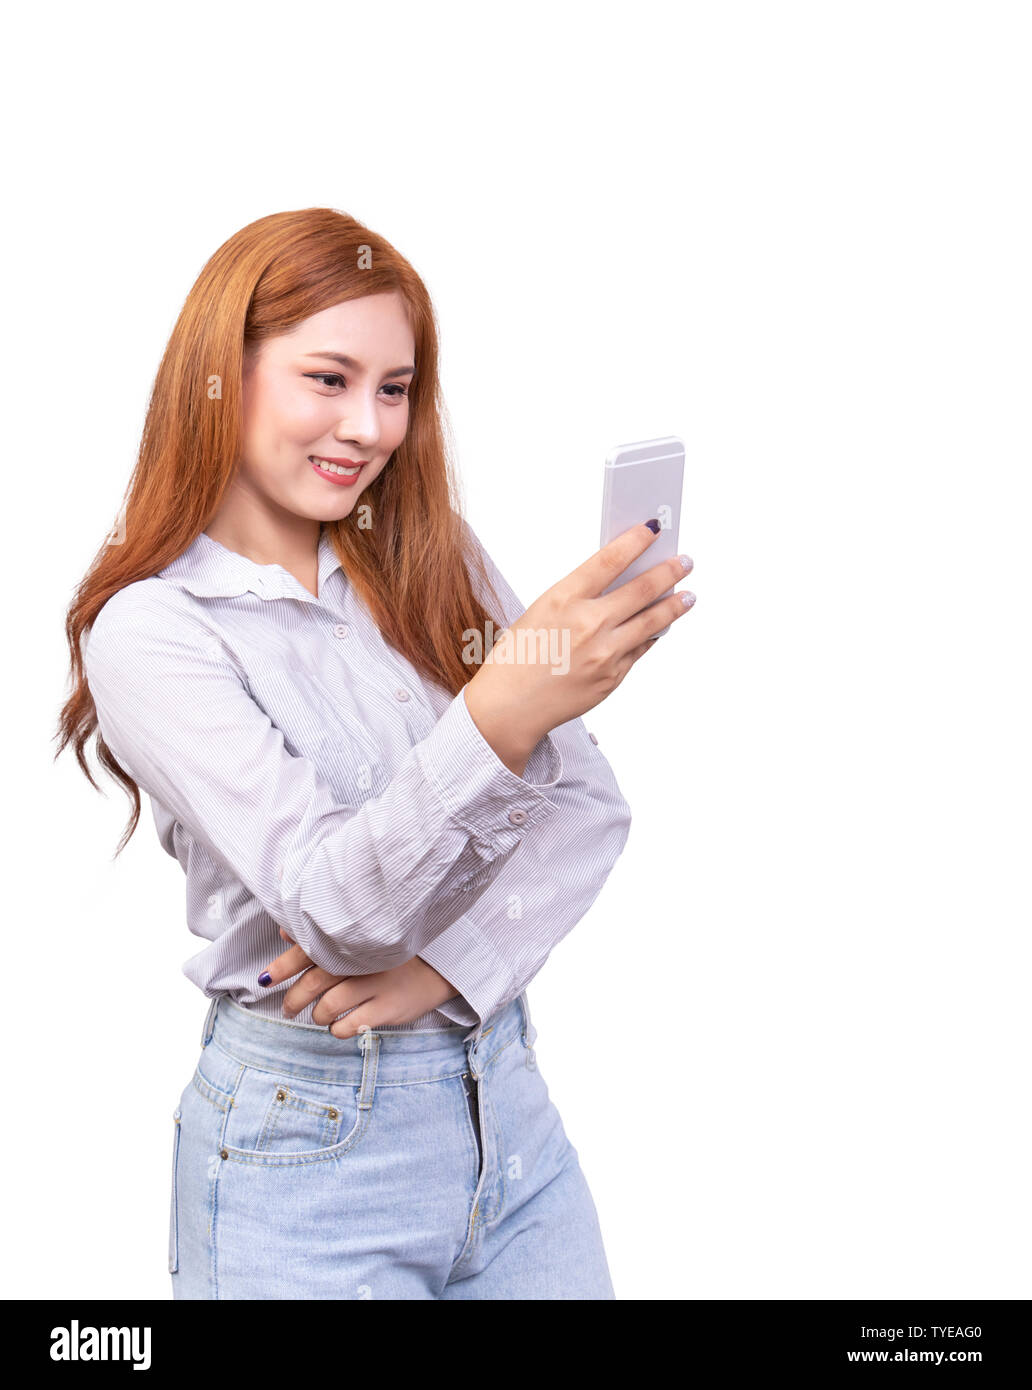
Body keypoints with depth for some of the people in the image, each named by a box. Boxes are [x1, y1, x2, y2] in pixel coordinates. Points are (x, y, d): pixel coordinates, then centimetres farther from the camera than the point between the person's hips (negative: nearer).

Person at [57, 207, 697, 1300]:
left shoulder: (438, 562, 5)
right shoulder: (149, 629, -12)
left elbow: (587, 803, 0)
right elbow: (330, 903, -22)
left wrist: (445, 964, -15)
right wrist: (497, 715, -38)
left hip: (504, 1102, 5)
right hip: (309, 1138, -4)